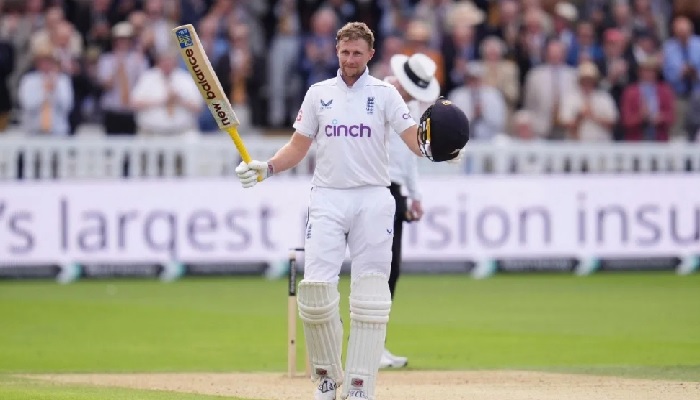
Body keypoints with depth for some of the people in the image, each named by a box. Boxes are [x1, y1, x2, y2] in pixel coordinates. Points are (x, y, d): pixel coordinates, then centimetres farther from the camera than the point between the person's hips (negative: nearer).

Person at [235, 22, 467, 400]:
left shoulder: (385, 94, 4)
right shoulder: (318, 94, 10)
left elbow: (414, 138, -6)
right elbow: (297, 147, 11)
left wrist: (432, 148, -29)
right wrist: (265, 167, -7)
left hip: (372, 200, -1)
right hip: (327, 199, 1)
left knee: (370, 295, -4)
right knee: (316, 288, -10)